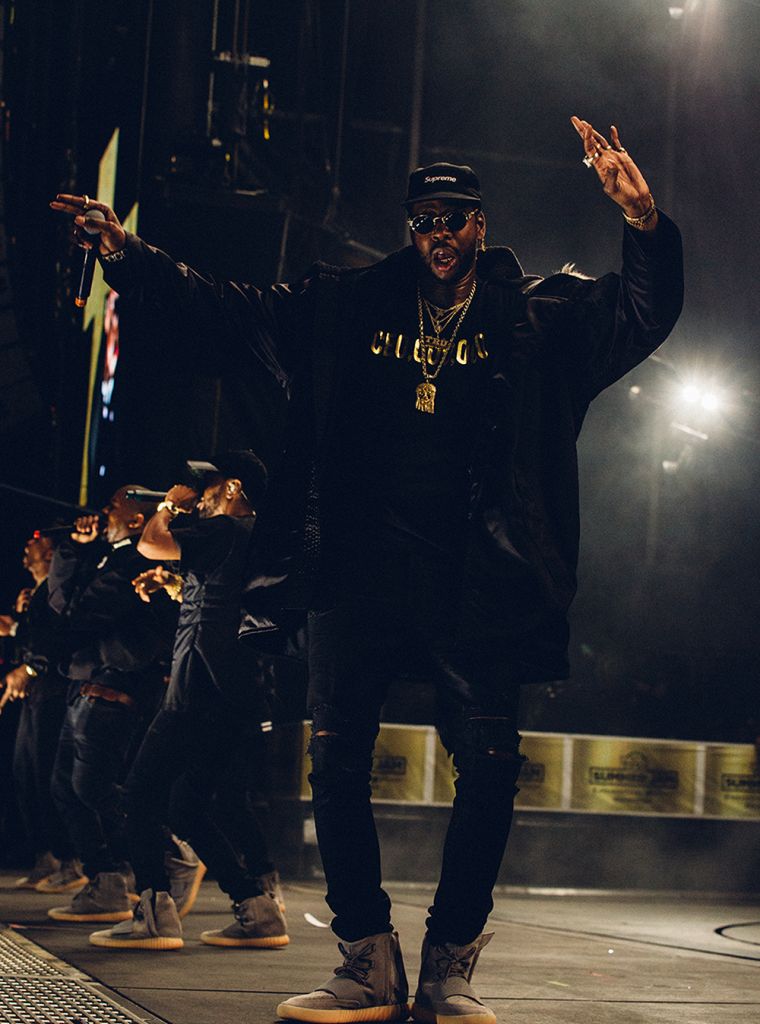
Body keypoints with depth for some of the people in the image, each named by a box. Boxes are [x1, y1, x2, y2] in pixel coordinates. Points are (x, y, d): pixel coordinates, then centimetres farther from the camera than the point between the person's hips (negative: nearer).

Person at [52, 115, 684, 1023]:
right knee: (336, 755, -3)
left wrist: (645, 225, -19)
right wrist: (130, 259, 8)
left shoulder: (536, 315, 9)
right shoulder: (348, 307, 14)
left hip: (470, 576, -1)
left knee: (489, 760, -8)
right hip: (361, 564, 2)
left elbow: (644, 311, 0)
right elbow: (227, 309, 16)